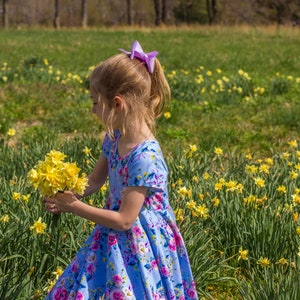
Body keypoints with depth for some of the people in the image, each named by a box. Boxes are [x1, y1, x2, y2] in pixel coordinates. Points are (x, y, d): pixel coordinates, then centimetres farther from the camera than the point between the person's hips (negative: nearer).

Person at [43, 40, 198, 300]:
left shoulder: (145, 157, -27)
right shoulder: (115, 138, -2)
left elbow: (124, 220, -23)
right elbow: (95, 181, 12)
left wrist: (75, 207, -16)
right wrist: (66, 195, -7)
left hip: (141, 247, -8)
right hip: (114, 240, 8)